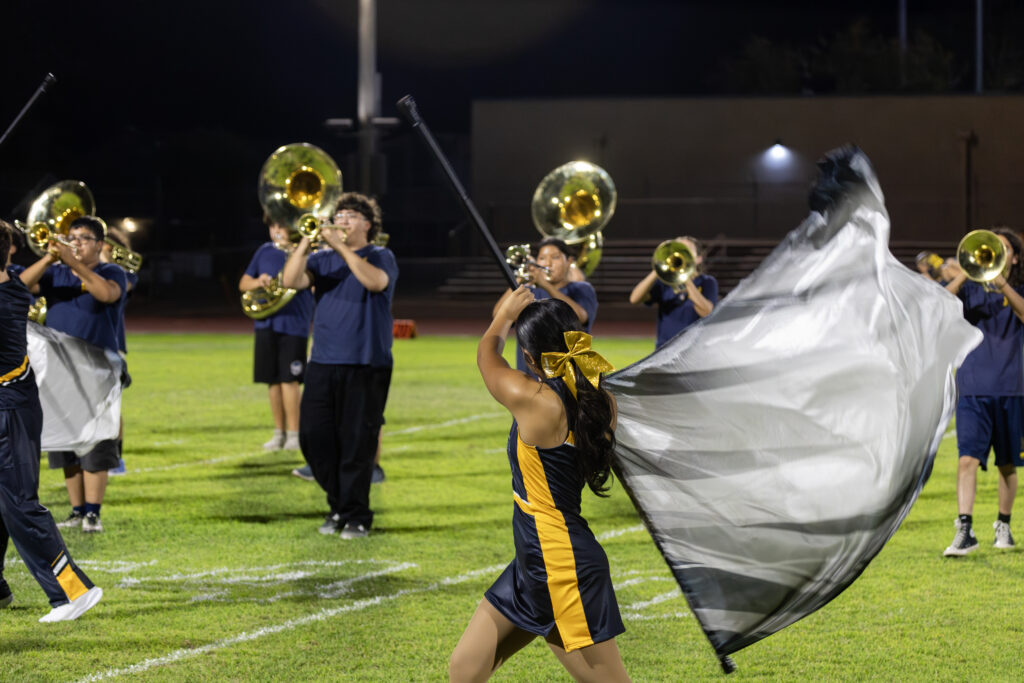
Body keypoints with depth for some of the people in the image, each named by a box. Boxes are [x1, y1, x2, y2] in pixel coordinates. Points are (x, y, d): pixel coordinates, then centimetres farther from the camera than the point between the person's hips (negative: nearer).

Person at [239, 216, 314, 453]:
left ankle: (294, 433, -3)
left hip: (294, 324, -5)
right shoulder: (265, 251, 13)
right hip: (266, 323, 5)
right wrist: (258, 282, -7)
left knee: (289, 379, -9)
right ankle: (279, 433, 15)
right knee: (273, 380, 7)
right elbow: (243, 284, 16)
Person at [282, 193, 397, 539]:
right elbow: (292, 280, -3)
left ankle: (356, 516, 5)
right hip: (322, 364, 4)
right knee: (314, 437, 2)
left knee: (357, 442, -5)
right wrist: (305, 243, -15)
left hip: (366, 366, -4)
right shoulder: (323, 259, 13)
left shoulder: (380, 257, 3)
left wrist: (341, 247, -21)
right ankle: (338, 505, 19)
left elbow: (376, 281, -20)